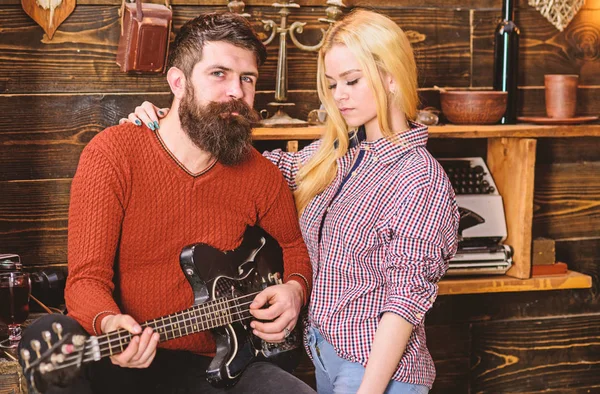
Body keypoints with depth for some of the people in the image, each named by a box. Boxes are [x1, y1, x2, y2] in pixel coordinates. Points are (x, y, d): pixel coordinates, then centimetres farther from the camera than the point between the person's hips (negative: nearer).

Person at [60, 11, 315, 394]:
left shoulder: (261, 174, 2)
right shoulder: (112, 153, -8)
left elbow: (293, 248, 21)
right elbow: (87, 277, -10)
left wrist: (294, 288, -1)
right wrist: (108, 324, -32)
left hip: (219, 361, 2)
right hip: (124, 359, -2)